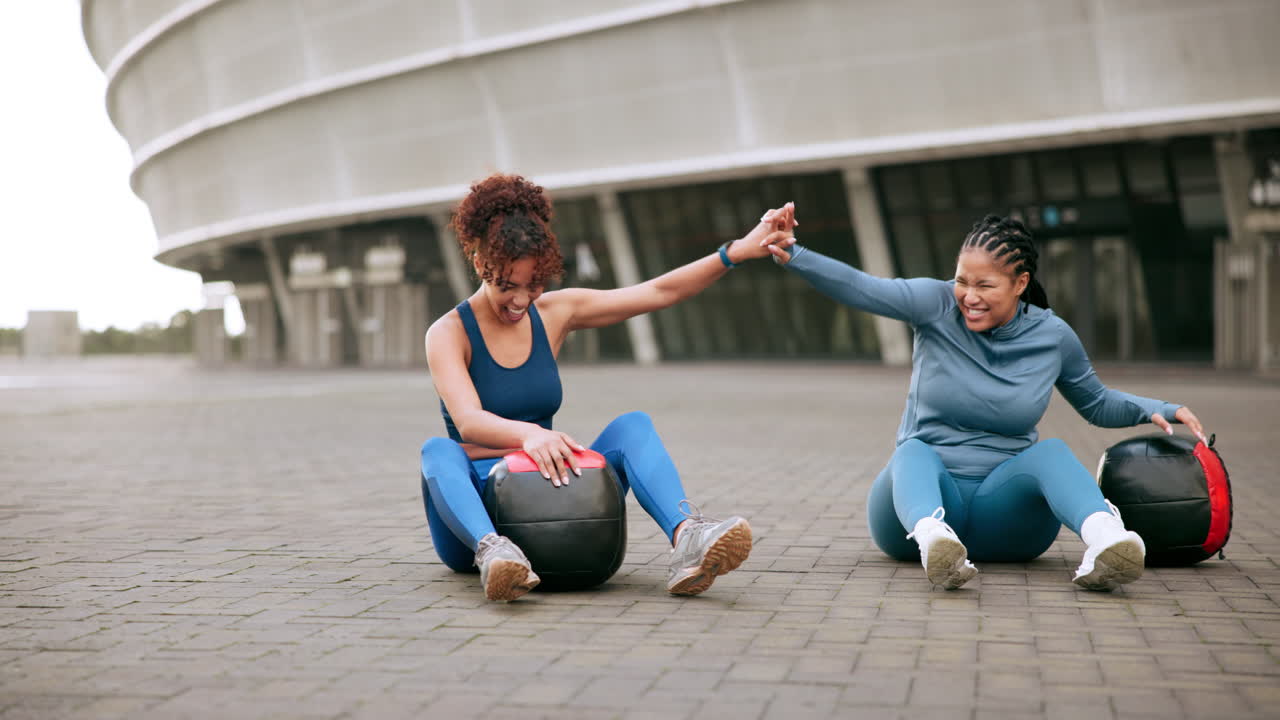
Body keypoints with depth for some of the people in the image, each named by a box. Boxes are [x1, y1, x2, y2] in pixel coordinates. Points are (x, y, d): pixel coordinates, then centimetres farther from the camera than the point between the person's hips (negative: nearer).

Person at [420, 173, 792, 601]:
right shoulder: (448, 333, -6)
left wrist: (738, 250, -8)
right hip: (475, 506, -3)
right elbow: (468, 422, -25)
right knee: (438, 451, -34)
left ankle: (687, 539, -43)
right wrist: (528, 434, -45)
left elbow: (659, 292, 2)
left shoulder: (555, 313, 6)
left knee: (632, 425, -19)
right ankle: (491, 551, -60)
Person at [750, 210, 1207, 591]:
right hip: (927, 491, -1)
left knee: (1051, 451, -27)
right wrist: (792, 255, -33)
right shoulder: (938, 305, -2)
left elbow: (1096, 405, 19)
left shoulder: (1053, 336, 4)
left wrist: (1153, 410, 0)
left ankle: (1104, 541, -55)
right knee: (914, 451, -32)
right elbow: (861, 289, -17)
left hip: (1003, 508, 1)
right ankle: (932, 539, -63)